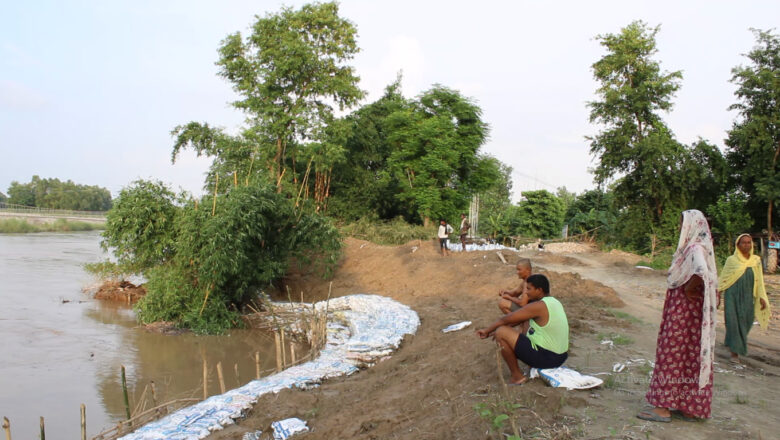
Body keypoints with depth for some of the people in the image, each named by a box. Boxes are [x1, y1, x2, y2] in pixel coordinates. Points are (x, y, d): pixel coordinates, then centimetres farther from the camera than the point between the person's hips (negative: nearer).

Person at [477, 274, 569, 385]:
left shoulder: (538, 306, -19)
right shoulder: (554, 302, 9)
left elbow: (506, 319, -12)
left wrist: (487, 330, 3)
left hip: (544, 358, -9)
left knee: (501, 332, -9)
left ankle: (517, 376, 2)